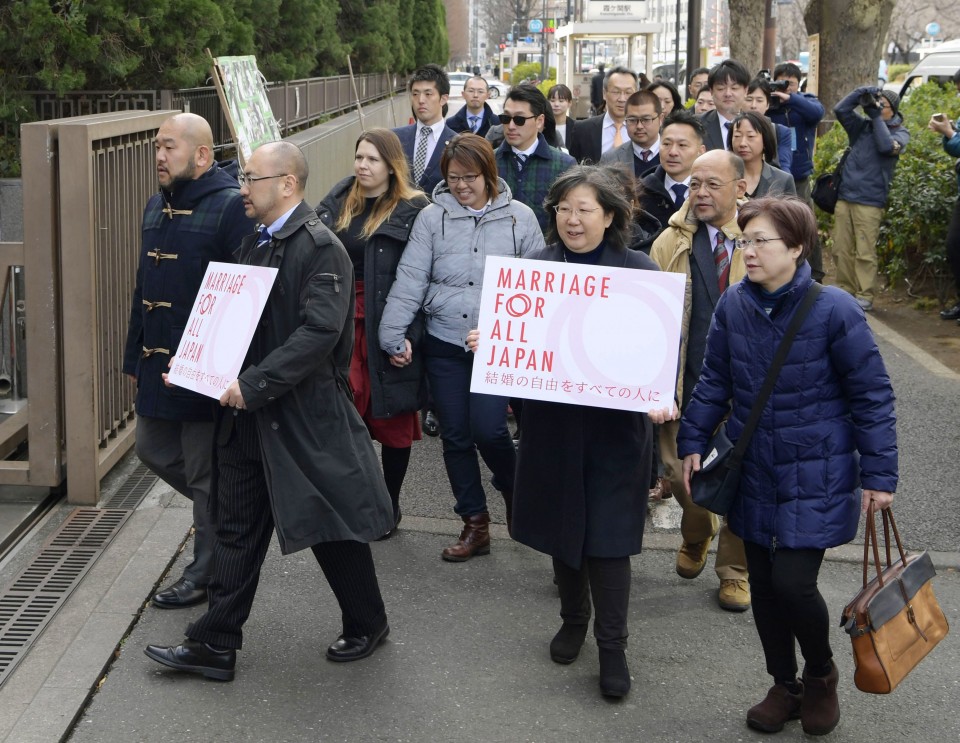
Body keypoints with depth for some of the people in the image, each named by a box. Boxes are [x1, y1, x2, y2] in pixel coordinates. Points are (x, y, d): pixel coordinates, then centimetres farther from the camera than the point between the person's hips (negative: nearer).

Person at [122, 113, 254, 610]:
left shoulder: (232, 207, -16)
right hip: (159, 364, 9)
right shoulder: (158, 206, 12)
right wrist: (135, 355, 18)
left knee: (206, 473, 3)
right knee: (154, 451, 18)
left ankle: (206, 575, 18)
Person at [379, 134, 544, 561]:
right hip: (444, 345, 2)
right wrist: (394, 336, -7)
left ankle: (514, 493, 23)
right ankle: (475, 524, 22)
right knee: (455, 436, 8)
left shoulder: (519, 218, -1)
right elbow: (410, 280, -2)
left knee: (488, 429, -10)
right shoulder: (432, 218, 1)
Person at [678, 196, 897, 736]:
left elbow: (872, 396, -10)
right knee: (763, 583, 12)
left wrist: (879, 473, -9)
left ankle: (822, 674, 21)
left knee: (793, 582, -10)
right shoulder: (734, 305, -4)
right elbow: (715, 382, 9)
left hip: (815, 478, -5)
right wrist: (693, 442, 7)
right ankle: (784, 685, 33)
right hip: (754, 475, 5)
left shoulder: (835, 310, -17)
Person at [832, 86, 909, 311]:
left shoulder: (900, 133, 4)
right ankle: (845, 291, 13)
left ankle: (865, 297, -2)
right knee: (841, 250, 5)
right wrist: (862, 92, -5)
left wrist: (877, 116, -10)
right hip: (845, 197, 4)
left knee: (865, 252, -6)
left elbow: (887, 146, -16)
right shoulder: (862, 126, 14)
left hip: (869, 201, -4)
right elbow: (840, 109, 4)